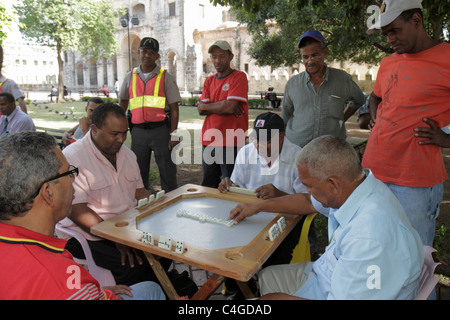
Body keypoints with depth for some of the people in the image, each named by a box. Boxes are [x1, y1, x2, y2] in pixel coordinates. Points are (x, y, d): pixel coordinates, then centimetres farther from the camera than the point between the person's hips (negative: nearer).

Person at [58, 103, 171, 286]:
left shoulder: (127, 154, 10)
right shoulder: (72, 157, -14)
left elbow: (139, 191, 15)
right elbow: (76, 211, -20)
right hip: (89, 236, -7)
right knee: (136, 265, -26)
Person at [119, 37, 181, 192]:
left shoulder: (166, 77, 3)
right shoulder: (130, 77, 12)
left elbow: (174, 108, -1)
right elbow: (123, 102, 23)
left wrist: (173, 134, -8)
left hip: (160, 129, -3)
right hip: (138, 131, 3)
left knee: (167, 171, -1)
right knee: (138, 172, 10)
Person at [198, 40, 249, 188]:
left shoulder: (239, 77, -3)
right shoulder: (209, 80, 16)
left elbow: (230, 107, -16)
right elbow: (201, 110, 5)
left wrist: (206, 106, -2)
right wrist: (223, 104, -9)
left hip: (231, 142, -6)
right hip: (209, 140, 6)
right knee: (208, 186, 15)